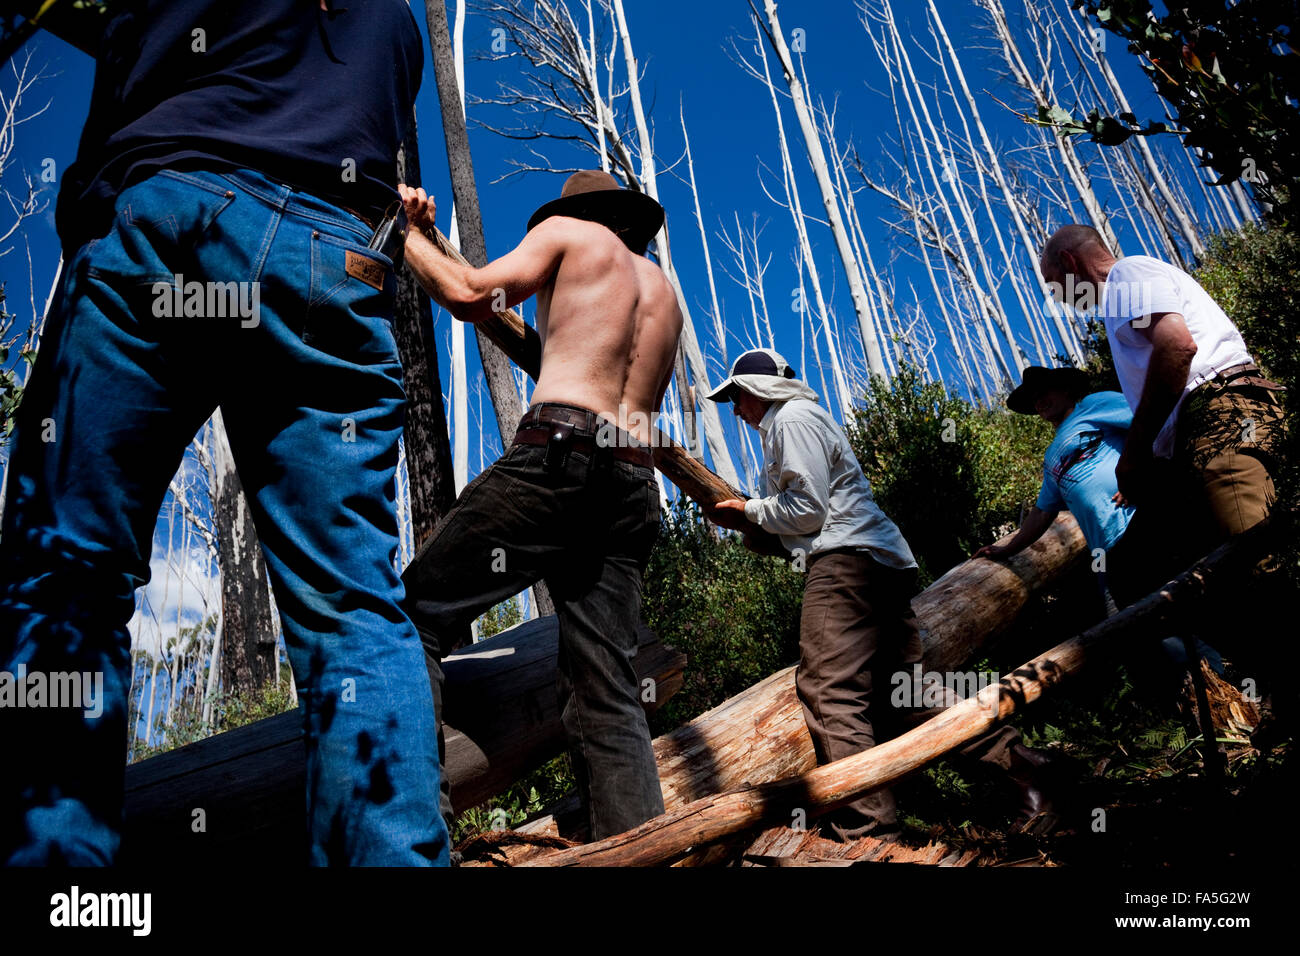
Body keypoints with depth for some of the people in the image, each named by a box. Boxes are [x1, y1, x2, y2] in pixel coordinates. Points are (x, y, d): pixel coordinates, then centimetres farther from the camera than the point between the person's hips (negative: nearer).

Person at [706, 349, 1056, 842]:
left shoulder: (792, 418, -1)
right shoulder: (794, 419, 30)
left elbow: (805, 509, -11)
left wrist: (749, 509, 4)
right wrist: (746, 523, 20)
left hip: (848, 559, -11)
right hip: (885, 561, 11)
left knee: (828, 692, -16)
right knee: (903, 690, 11)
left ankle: (866, 830, -20)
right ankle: (1015, 758, 9)